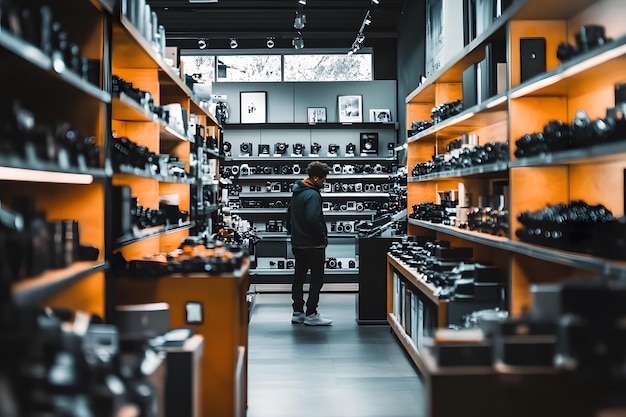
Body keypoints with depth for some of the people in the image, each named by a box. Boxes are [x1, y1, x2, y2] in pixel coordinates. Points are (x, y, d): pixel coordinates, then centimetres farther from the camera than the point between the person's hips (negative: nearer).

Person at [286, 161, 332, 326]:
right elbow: (313, 220, -27)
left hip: (298, 243, 9)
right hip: (313, 244, -9)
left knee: (299, 278, 13)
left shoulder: (297, 192, 12)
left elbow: (290, 215, 20)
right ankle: (311, 314, 0)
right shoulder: (312, 195, -18)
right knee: (317, 279, -1)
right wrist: (323, 237, -15)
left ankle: (297, 312, 19)